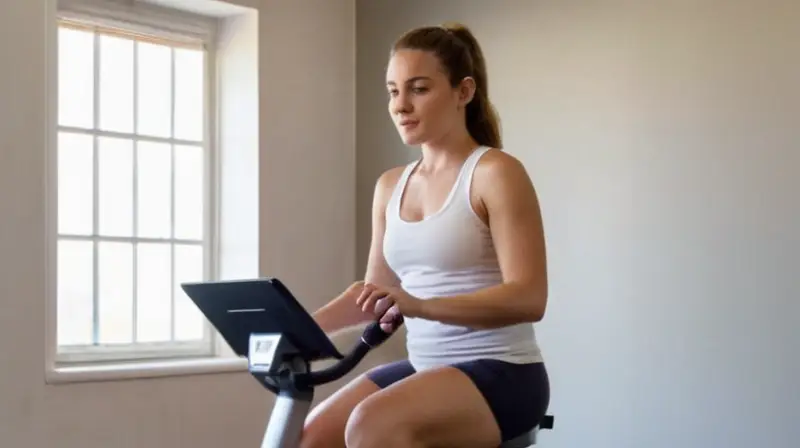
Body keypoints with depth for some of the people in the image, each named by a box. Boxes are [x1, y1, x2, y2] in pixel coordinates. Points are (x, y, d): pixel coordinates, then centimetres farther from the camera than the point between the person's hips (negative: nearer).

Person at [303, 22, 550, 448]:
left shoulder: (496, 173, -10)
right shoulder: (390, 186, 12)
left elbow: (528, 298, -19)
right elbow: (374, 290, 18)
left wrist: (422, 306, -33)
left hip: (500, 373, -7)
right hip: (424, 366, 7)